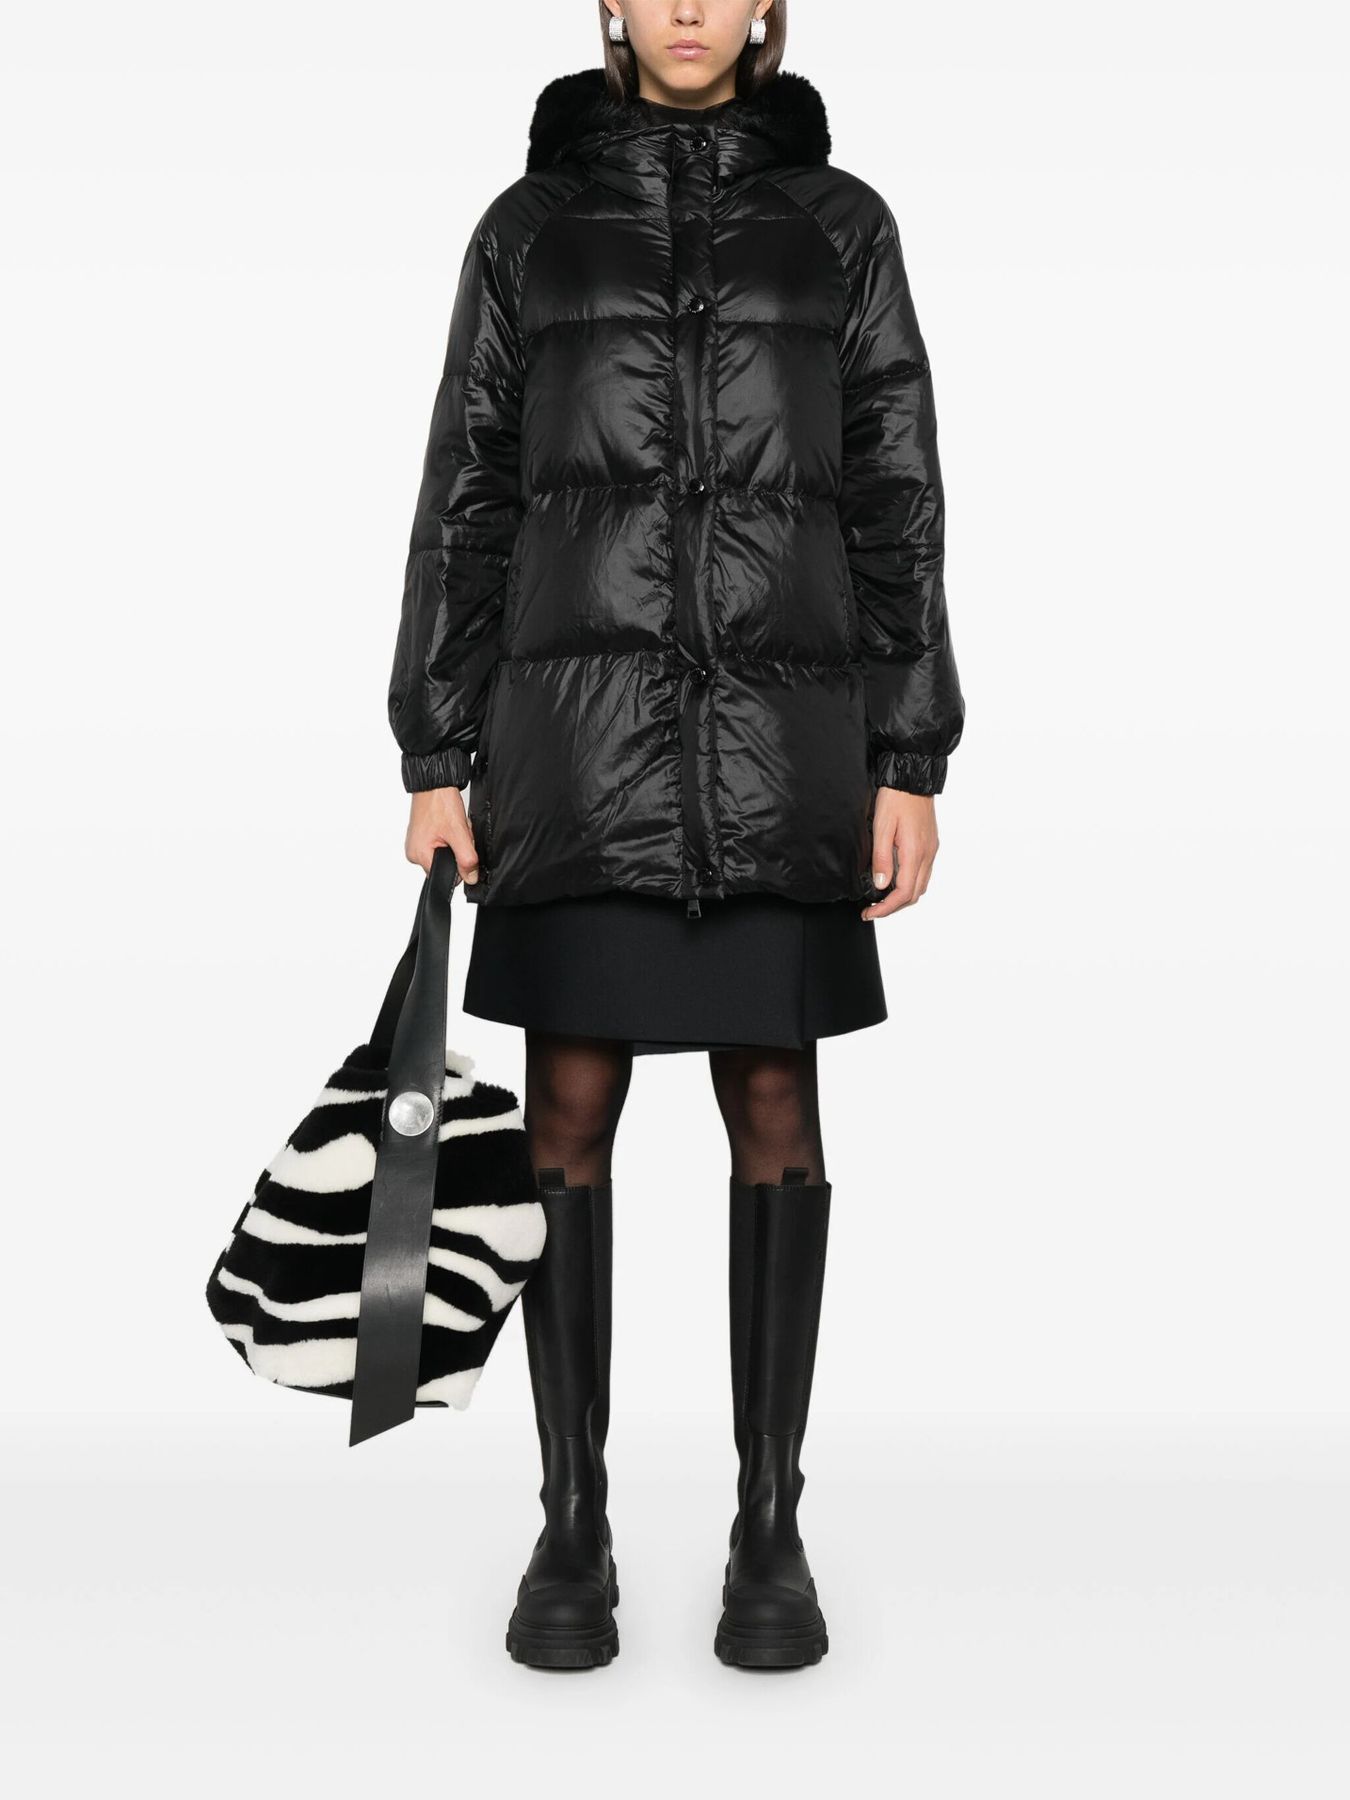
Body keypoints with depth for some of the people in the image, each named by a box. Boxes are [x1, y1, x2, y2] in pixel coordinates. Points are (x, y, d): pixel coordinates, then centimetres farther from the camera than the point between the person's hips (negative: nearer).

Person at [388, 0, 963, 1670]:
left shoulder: (842, 221, 10)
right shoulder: (528, 222, 10)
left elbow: (895, 501, 5)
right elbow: (470, 500, 7)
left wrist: (911, 763, -3)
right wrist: (436, 760, 0)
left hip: (777, 718, 0)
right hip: (582, 710, 0)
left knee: (773, 1105, 0)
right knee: (571, 1107, -1)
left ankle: (770, 1525, 12)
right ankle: (574, 1522, 12)